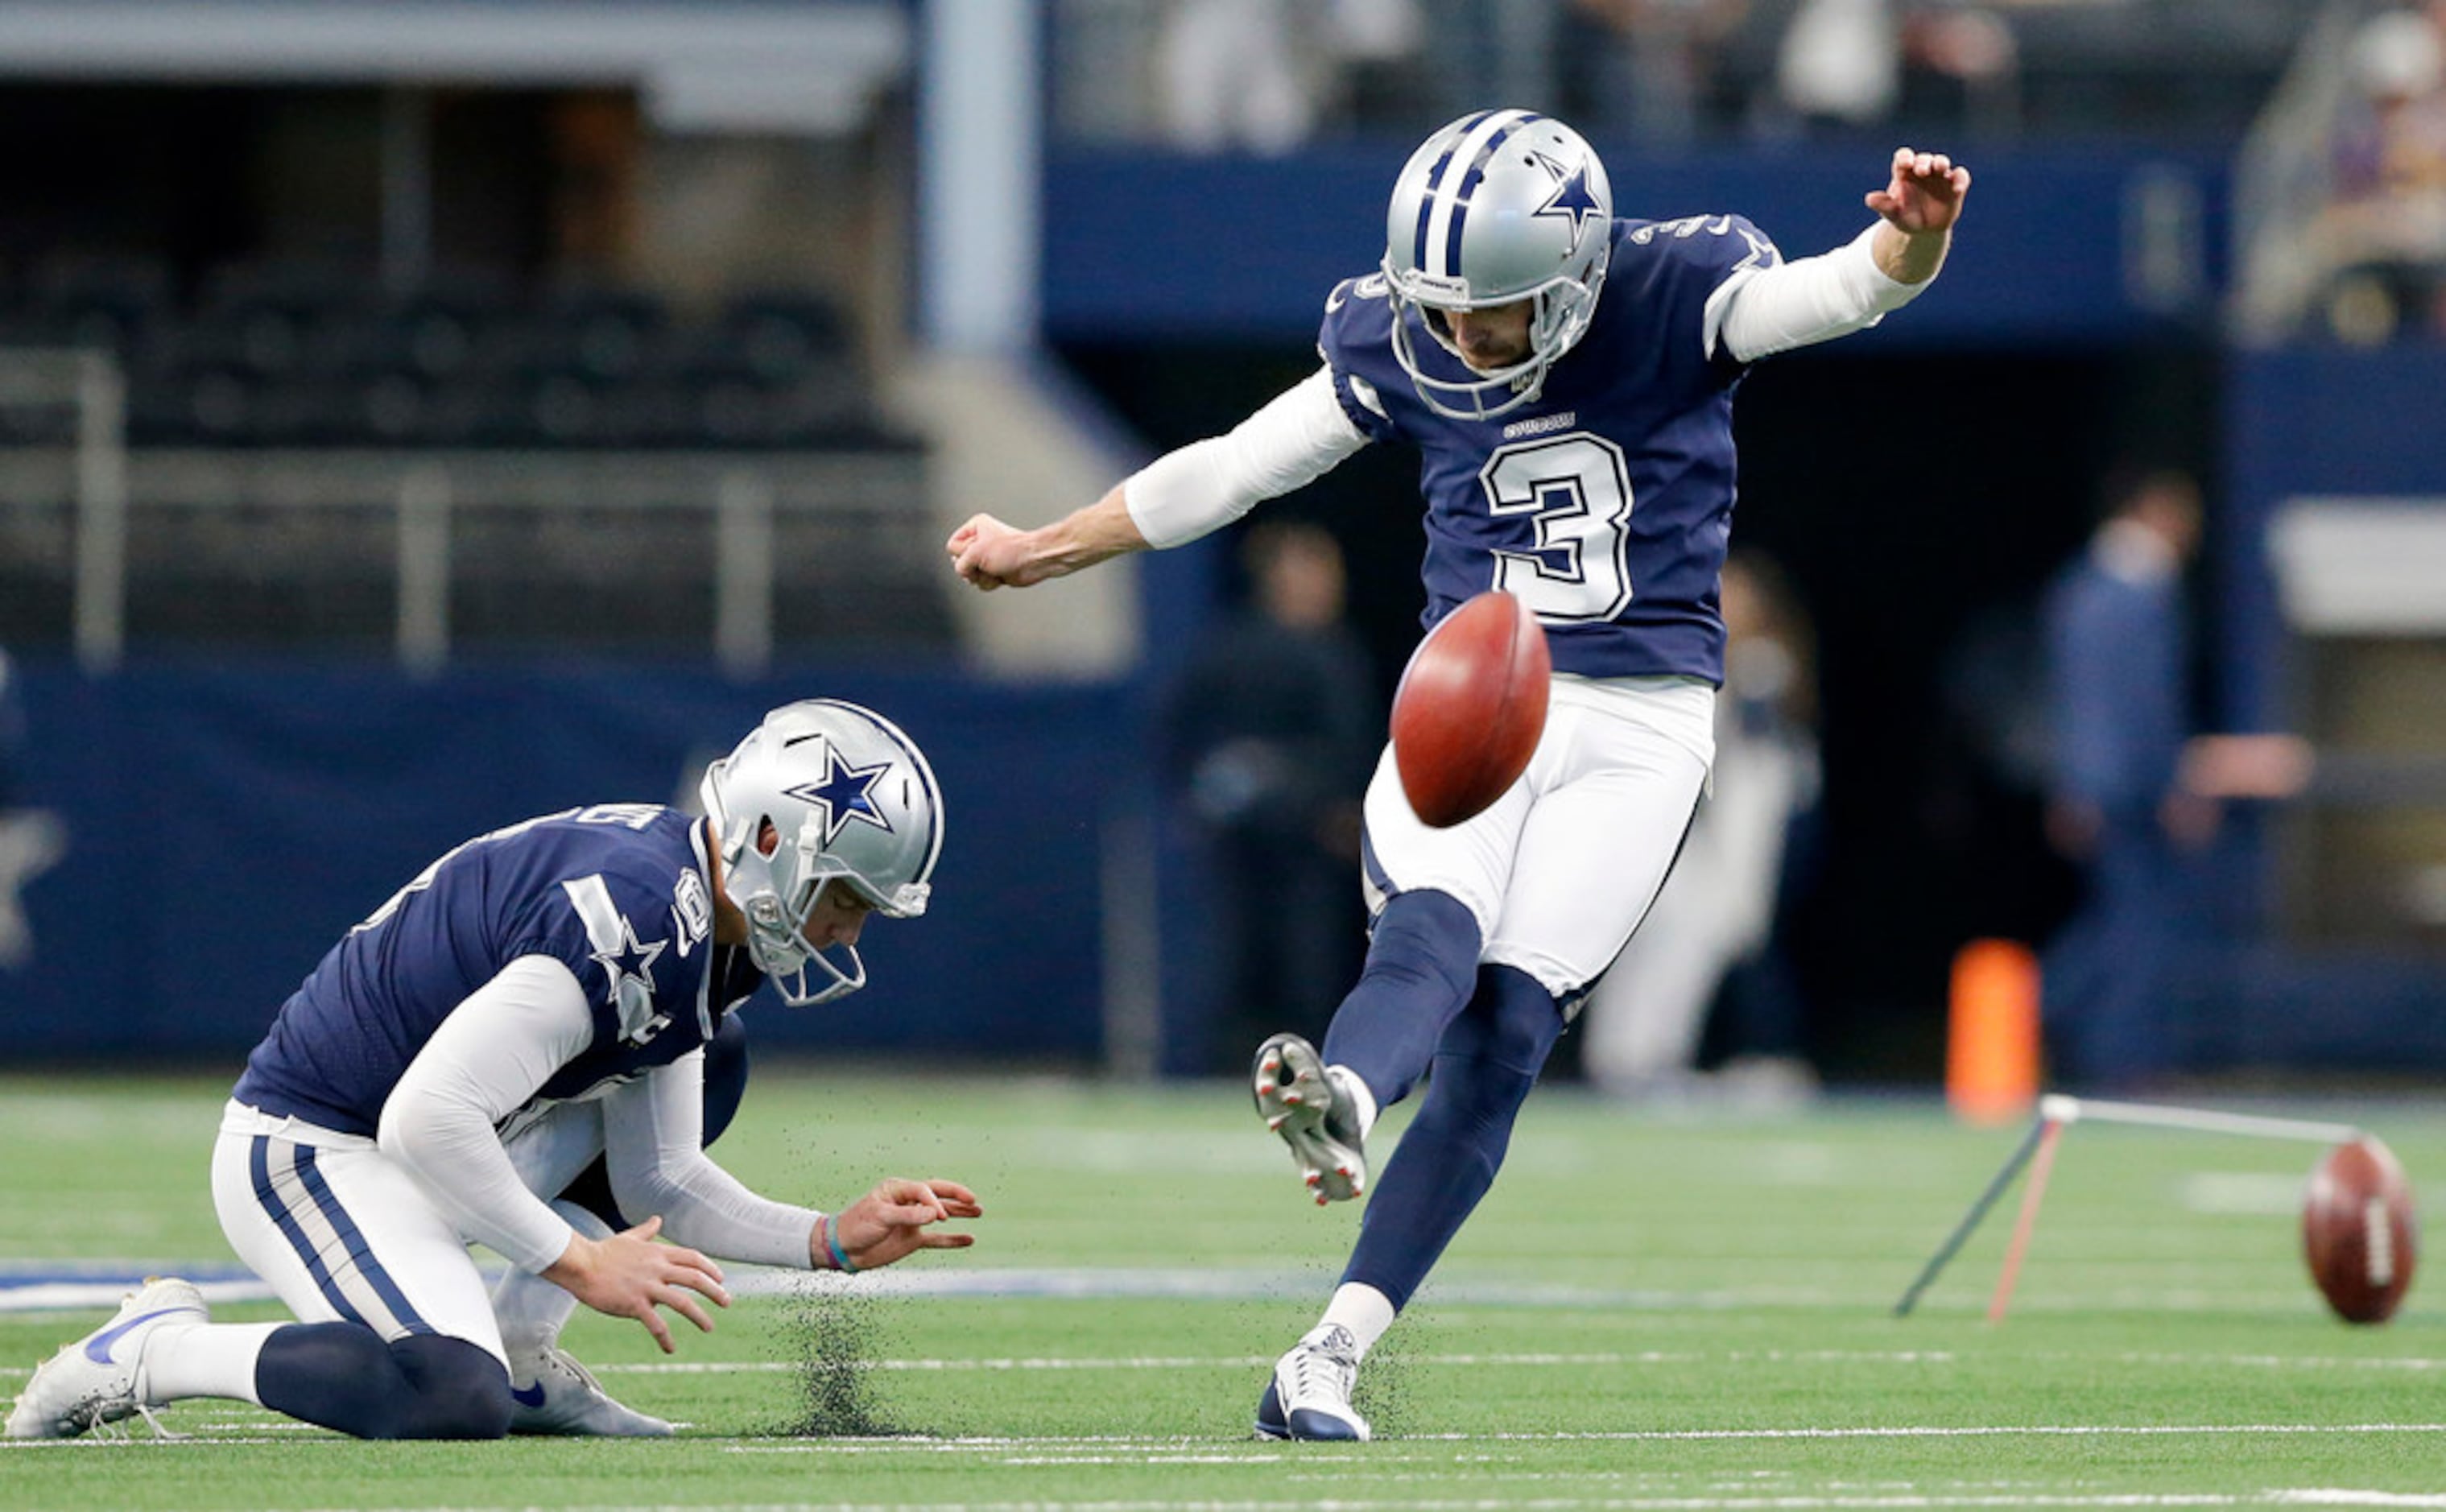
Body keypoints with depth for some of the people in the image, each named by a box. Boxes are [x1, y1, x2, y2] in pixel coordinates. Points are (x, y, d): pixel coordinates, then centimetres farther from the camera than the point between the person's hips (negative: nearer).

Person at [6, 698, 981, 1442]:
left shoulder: (703, 939, 6)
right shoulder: (634, 918, -26)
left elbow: (655, 1187, 12)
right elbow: (425, 1121, -31)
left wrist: (833, 1242, 1)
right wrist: (580, 1264, -23)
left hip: (425, 1149, 10)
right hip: (312, 1156, -10)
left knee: (707, 1065, 15)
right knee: (456, 1401, -31)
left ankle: (520, 1357, 9)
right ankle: (158, 1350, -10)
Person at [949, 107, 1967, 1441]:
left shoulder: (1675, 299, -8)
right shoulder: (1396, 345, 1)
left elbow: (1849, 288, -23)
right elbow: (1230, 470, 12)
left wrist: (1912, 236, -47)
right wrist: (1041, 553, 21)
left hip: (1639, 725, -2)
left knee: (1505, 1030, -15)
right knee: (1430, 938, -28)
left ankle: (1330, 1355, -20)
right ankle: (1338, 1104, -62)